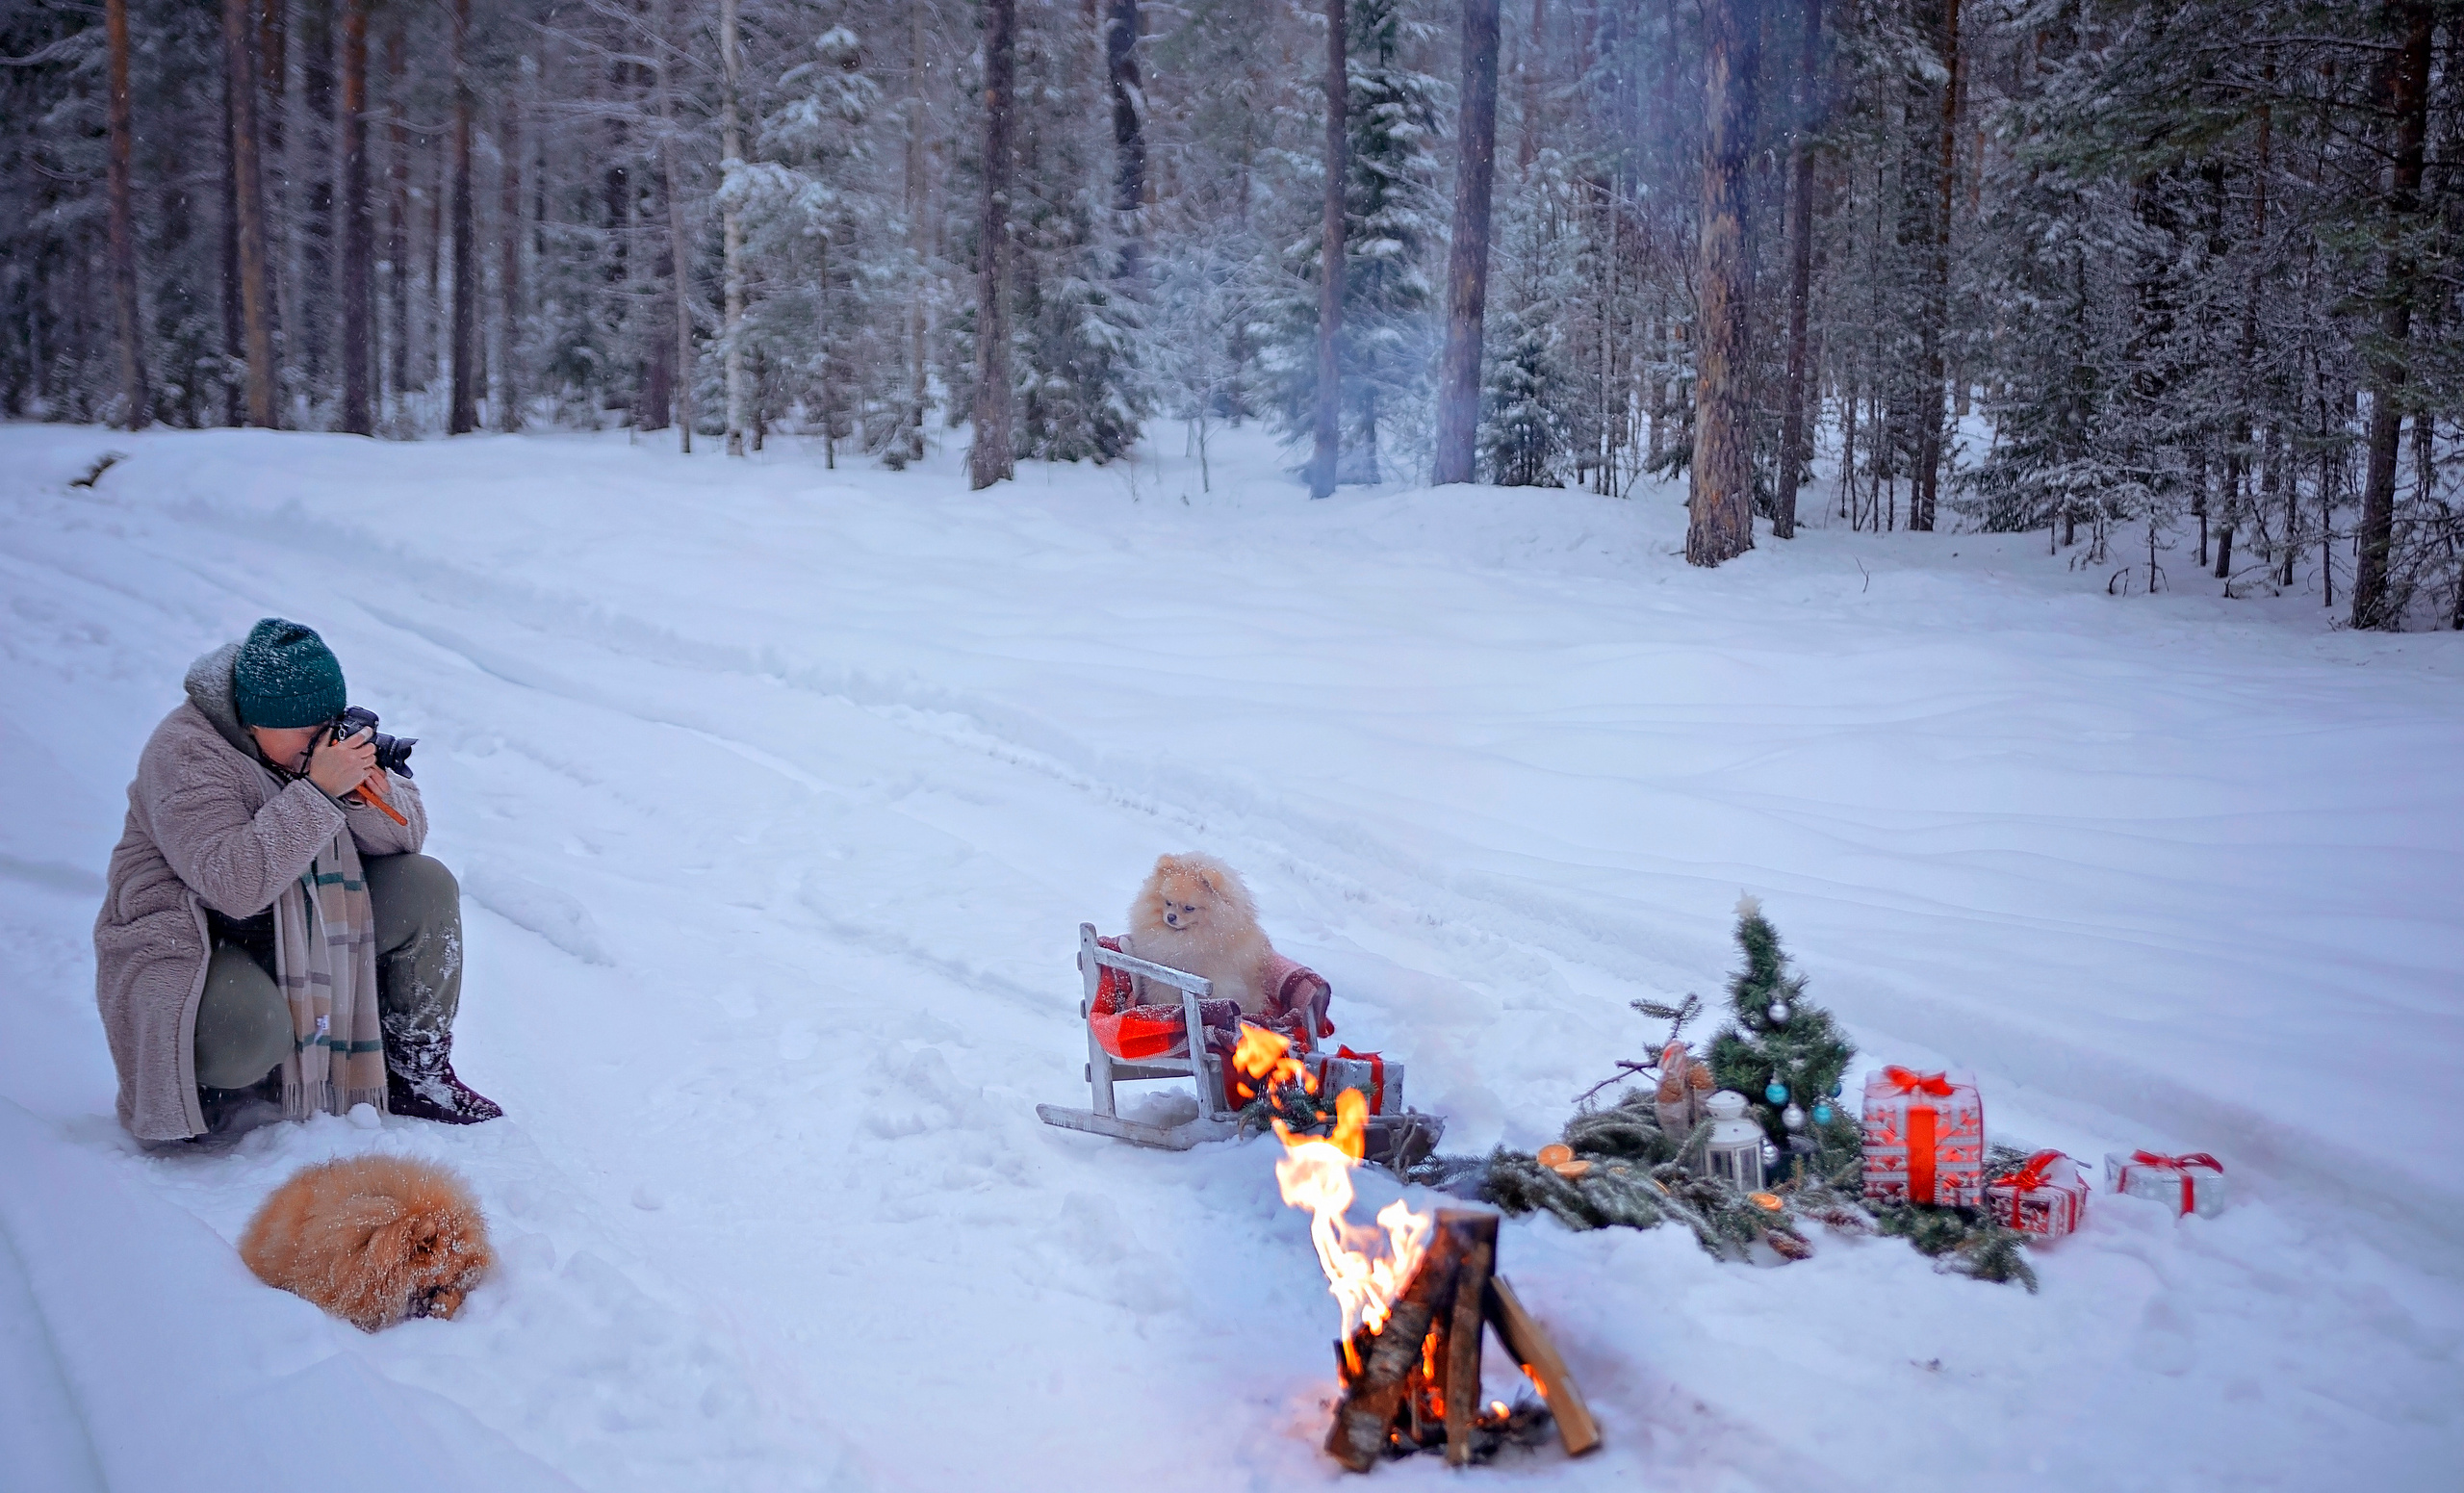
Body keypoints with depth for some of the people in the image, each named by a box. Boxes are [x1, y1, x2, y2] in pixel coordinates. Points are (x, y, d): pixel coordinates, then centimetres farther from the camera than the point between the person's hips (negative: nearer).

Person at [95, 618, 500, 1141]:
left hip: (303, 922, 7)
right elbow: (236, 885, -34)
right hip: (189, 941, -7)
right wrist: (318, 790, -36)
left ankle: (416, 1071, 0)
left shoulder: (323, 731, -2)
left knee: (426, 887, -12)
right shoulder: (185, 753, -22)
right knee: (252, 1033, -37)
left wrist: (371, 790, -24)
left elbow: (406, 837, -2)